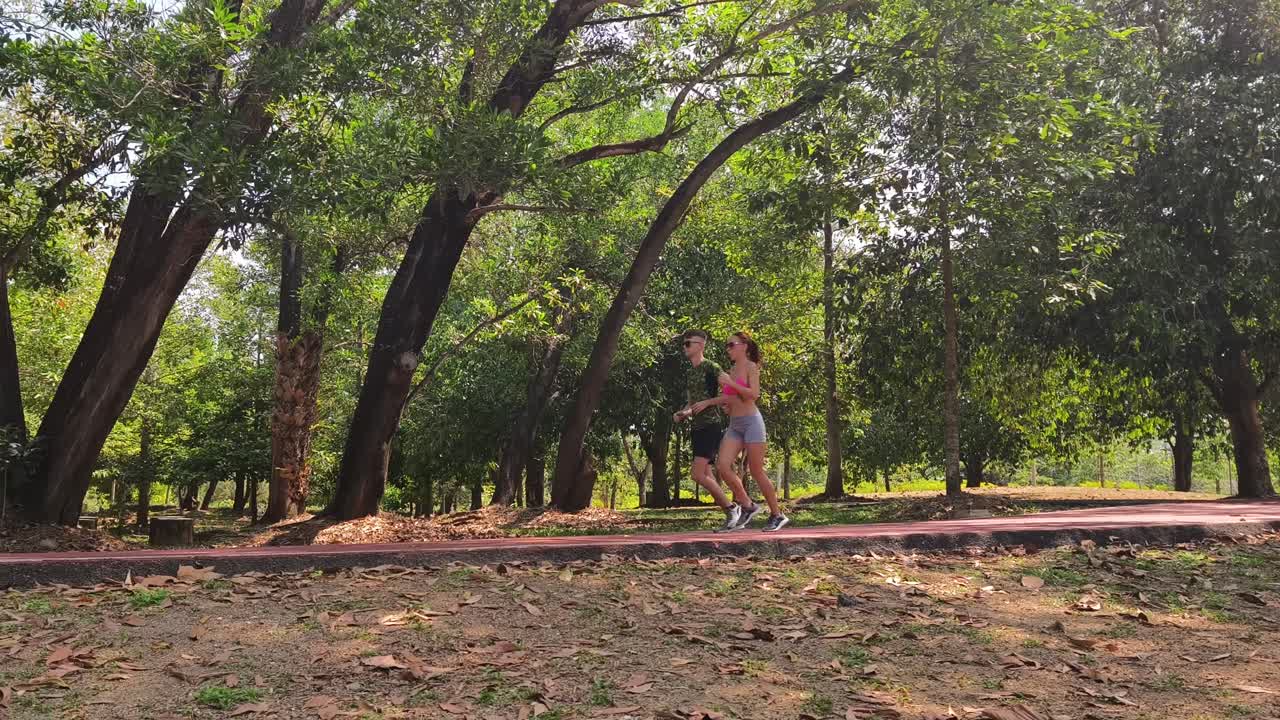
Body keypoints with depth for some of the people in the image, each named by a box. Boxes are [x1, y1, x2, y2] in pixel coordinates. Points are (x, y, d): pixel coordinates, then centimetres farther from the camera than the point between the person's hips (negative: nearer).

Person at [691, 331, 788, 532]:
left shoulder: (751, 367, -4)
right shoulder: (731, 371, 15)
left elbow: (754, 394, -17)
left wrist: (729, 382, -17)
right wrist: (707, 402, 10)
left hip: (751, 421, -6)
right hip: (734, 425, 6)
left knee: (756, 472, -4)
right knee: (723, 465, -11)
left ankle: (777, 515, 10)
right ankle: (748, 506, 3)